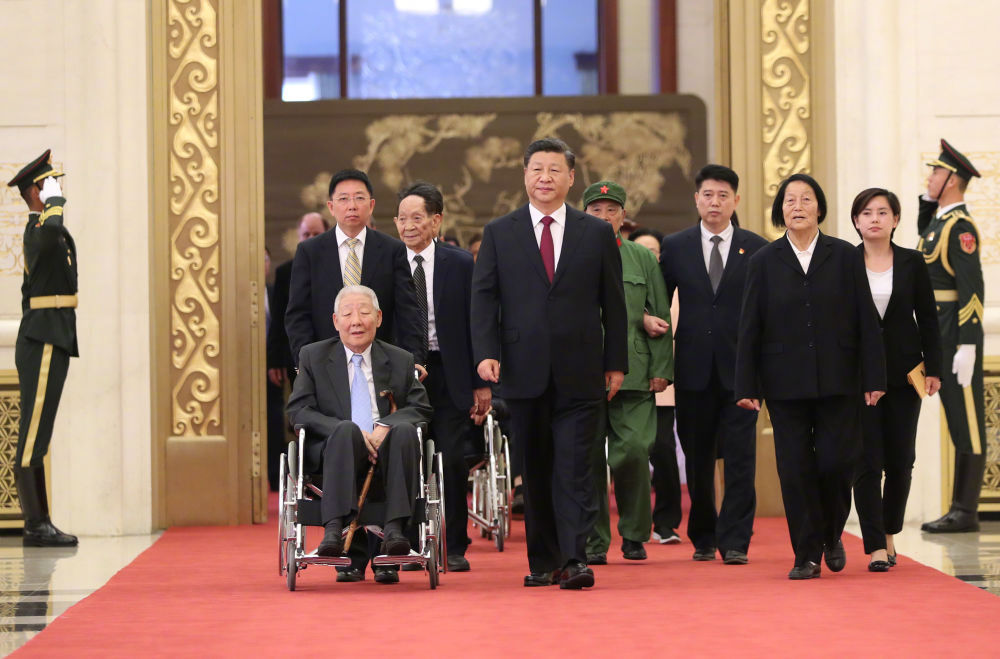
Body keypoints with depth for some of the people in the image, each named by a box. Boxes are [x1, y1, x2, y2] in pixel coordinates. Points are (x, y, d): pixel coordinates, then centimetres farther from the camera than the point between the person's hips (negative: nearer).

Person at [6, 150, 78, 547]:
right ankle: (36, 526, -10)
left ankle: (40, 524, 13)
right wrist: (55, 201, -23)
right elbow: (51, 234, -39)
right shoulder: (38, 230, -13)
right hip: (44, 343, -10)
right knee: (32, 438, -9)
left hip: (48, 342, 10)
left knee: (36, 437, 10)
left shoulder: (41, 230, 20)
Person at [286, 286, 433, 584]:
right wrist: (353, 434, -14)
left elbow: (421, 408, 9)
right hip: (333, 451, -1)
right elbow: (299, 410, 2)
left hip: (384, 452, 1)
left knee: (405, 430, -31)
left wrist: (386, 426, -14)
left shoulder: (400, 360, 17)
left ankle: (394, 529, -39)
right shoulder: (313, 356, 13)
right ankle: (334, 528, -48)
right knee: (346, 429, -35)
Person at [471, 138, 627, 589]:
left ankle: (575, 560, -12)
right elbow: (484, 297, 3)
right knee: (535, 471, 7)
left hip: (578, 373, -1)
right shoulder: (499, 234, 8)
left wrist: (616, 362, 5)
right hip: (524, 371, 1)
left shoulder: (597, 233, 7)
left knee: (573, 467, -8)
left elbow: (613, 302, 9)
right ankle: (543, 561, 14)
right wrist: (486, 352, -11)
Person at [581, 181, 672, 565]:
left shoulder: (643, 259, 12)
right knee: (589, 459, 0)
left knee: (633, 454, -7)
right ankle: (595, 542, 9)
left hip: (633, 374, 0)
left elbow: (661, 318, 11)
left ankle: (634, 536, 10)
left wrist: (661, 370, 2)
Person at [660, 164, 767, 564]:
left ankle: (734, 542, -5)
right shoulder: (675, 247, 7)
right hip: (694, 368, 2)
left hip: (741, 368, -2)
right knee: (698, 458, 8)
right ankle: (703, 538, 19)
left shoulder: (756, 249, 3)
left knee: (740, 457, -6)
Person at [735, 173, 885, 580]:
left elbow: (866, 321, 3)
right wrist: (747, 386, -1)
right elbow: (750, 328, 4)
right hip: (786, 385, 0)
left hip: (838, 381, 0)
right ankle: (807, 556, 8)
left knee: (836, 462, -5)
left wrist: (873, 378, -3)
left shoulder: (845, 257, 5)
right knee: (796, 470, -1)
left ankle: (831, 537, 21)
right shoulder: (764, 262, 5)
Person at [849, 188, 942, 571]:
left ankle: (889, 533, 24)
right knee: (867, 461, -7)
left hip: (903, 373, 2)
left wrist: (933, 369, -1)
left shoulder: (912, 263, 4)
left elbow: (928, 320, 6)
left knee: (900, 459, 5)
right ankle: (876, 548, -8)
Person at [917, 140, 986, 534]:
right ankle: (961, 509, 14)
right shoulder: (942, 220, 15)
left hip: (958, 338, -10)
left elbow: (972, 289, -20)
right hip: (939, 338, 10)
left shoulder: (960, 226, -14)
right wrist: (928, 201, 21)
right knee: (959, 423, 10)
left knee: (967, 424, -6)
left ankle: (966, 512, -4)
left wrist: (967, 348, -24)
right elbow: (927, 241, 39)